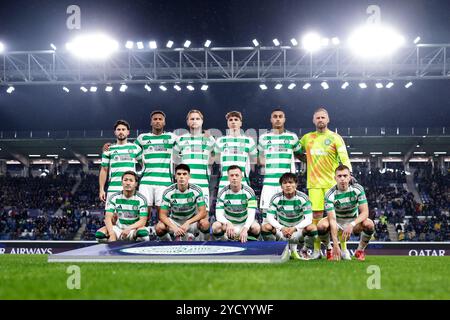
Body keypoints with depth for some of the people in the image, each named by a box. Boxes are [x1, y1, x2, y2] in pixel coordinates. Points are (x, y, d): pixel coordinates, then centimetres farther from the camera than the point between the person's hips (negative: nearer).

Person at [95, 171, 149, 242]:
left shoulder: (141, 199, -5)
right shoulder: (114, 198, -1)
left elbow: (143, 221, -10)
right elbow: (108, 218, -10)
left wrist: (129, 228, -29)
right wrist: (112, 234, -29)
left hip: (134, 228, -1)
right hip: (118, 228, 1)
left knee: (143, 232, -36)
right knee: (99, 233, -28)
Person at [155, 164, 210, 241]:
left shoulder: (196, 190, -14)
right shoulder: (168, 192, -15)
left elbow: (203, 212, -17)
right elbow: (162, 214, -15)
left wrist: (188, 223, -33)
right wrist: (173, 227, -34)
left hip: (192, 221, 0)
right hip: (174, 221, 0)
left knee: (205, 223, -32)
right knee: (159, 227, -30)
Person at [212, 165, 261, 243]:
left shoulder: (249, 192, -11)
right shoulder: (223, 193, -8)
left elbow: (251, 214, -19)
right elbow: (219, 214, -15)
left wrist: (245, 229, -38)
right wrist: (228, 224, -38)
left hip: (245, 224, 0)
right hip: (228, 223, 1)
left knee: (256, 227, -31)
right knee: (216, 226, -30)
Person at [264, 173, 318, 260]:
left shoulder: (303, 198, -13)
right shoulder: (276, 198, -10)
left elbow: (309, 219, -18)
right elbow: (270, 217, -14)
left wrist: (294, 228, -34)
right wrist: (281, 228, -33)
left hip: (298, 230, 0)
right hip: (281, 229, 0)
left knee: (312, 227, -30)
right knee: (265, 227, -28)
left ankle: (294, 251, -7)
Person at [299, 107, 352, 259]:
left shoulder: (335, 138, 2)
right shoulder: (307, 138, 13)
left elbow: (344, 158, -8)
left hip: (333, 182, -2)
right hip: (314, 183, 3)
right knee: (316, 215, -1)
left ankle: (343, 249, 2)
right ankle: (316, 249, 5)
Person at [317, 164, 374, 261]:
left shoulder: (358, 189, -19)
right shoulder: (330, 195, -24)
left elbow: (365, 212, -22)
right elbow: (332, 220, -31)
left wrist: (352, 224, -40)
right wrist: (336, 244, -40)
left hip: (354, 221, 1)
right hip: (337, 221, -1)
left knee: (369, 224, -31)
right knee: (321, 225, -32)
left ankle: (360, 250, -3)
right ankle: (330, 250, -1)